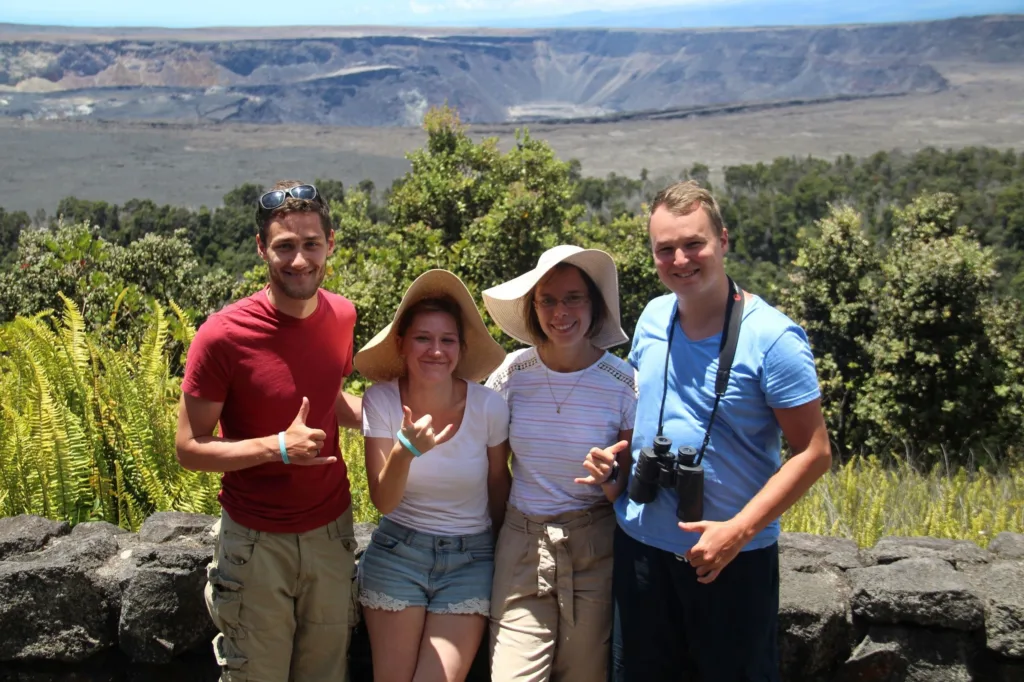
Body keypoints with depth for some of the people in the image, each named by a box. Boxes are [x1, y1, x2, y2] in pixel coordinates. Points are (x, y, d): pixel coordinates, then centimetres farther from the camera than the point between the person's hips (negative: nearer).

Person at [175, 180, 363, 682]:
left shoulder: (341, 316, -3)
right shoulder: (223, 336, -19)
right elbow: (189, 449, -13)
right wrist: (278, 446, -26)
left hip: (331, 529, 4)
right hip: (258, 542, -4)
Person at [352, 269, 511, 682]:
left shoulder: (488, 406, -14)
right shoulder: (381, 400, -13)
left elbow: (498, 488, 2)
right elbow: (383, 502, -14)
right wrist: (406, 450, -33)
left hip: (470, 560, 0)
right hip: (397, 554, 1)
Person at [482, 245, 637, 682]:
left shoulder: (624, 383, -9)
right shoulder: (513, 372, -4)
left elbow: (630, 487, -1)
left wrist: (611, 479, -22)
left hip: (594, 550, -1)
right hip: (521, 545, 1)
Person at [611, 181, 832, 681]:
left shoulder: (771, 338, -16)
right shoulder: (652, 319, 1)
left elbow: (814, 453, -15)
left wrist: (739, 530, -22)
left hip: (735, 555, -5)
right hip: (640, 545, 5)